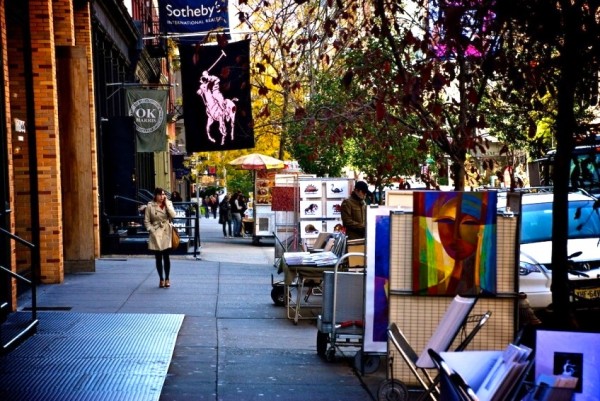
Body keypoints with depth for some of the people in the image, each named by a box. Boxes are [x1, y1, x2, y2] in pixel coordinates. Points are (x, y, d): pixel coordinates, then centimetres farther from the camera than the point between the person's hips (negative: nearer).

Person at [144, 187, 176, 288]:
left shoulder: (168, 203, 4)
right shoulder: (150, 206, -1)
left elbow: (173, 215, -12)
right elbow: (146, 221, 2)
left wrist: (166, 203, -11)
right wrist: (152, 230, -10)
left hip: (166, 233, 1)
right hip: (156, 234, 0)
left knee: (166, 256, 0)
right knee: (158, 258, 5)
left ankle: (167, 279, 13)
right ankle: (161, 279, 17)